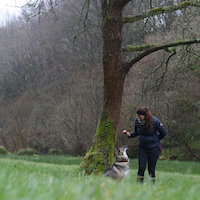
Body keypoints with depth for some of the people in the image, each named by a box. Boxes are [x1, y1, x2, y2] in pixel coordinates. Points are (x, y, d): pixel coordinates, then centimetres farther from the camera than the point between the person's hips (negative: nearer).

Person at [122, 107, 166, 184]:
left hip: (153, 148, -3)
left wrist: (154, 140, 4)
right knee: (141, 168, -6)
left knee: (151, 169, 0)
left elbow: (163, 133, -2)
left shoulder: (155, 121, -16)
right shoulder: (137, 121, -6)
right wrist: (129, 134, -8)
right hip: (142, 148, 3)